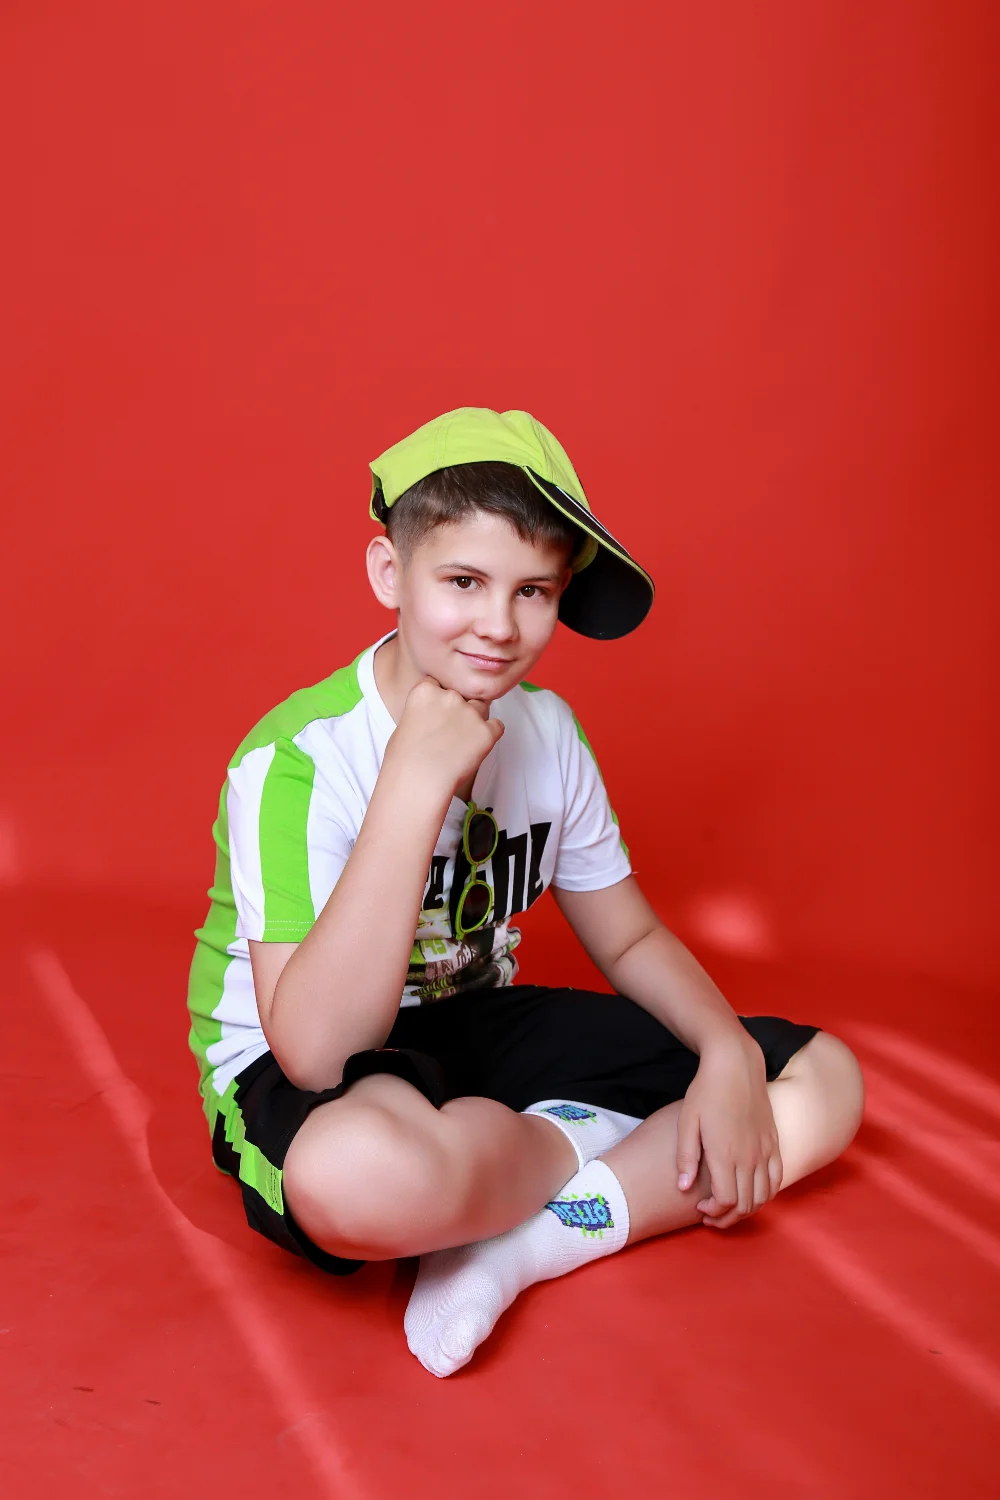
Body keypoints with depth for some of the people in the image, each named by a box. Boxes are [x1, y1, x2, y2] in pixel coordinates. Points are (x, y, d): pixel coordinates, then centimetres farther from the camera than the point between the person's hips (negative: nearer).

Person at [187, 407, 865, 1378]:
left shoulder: (546, 729, -3)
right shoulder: (299, 760, -23)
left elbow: (629, 938, 8)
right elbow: (318, 1053, -32)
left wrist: (729, 1054, -13)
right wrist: (418, 781, -35)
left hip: (481, 1026, 6)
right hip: (299, 1077, -5)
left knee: (822, 1084, -3)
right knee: (361, 1173, -44)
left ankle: (512, 1250, -14)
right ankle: (619, 1148, -10)